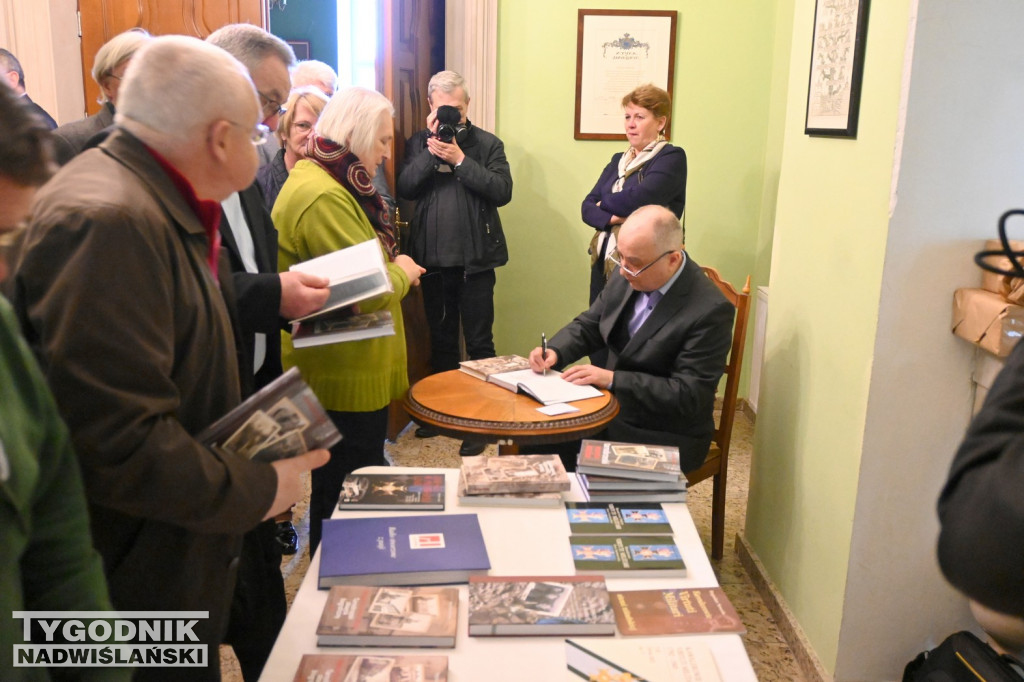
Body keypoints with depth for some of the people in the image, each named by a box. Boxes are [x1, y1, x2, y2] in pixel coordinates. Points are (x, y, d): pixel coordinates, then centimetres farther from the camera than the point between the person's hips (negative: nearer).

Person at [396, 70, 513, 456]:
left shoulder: (487, 144, 0)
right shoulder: (418, 143, 7)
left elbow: (502, 191, -13)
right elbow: (405, 189, -6)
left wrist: (460, 159, -17)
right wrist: (431, 152, -16)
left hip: (475, 259, -3)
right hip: (433, 258, 4)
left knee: (479, 341, 1)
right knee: (441, 338, 16)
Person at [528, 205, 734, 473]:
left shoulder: (710, 310, -22)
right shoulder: (627, 277, -3)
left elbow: (687, 396, -22)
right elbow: (588, 325, 10)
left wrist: (612, 379, -27)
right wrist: (555, 351, -11)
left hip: (666, 438, -6)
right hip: (612, 408, 6)